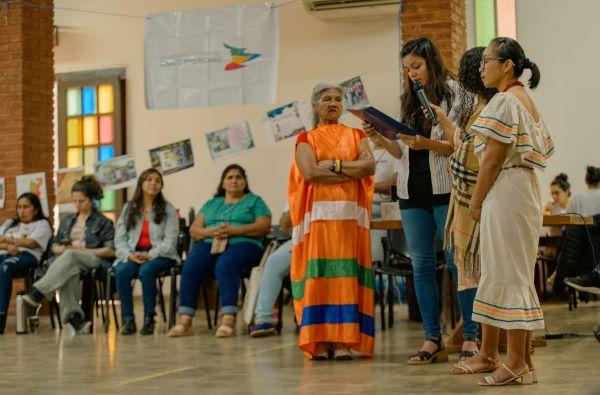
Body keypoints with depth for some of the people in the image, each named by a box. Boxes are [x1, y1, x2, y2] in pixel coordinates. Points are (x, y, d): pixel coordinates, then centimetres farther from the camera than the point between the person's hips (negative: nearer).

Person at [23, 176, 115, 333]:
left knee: (70, 256, -38)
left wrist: (84, 250, -9)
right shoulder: (67, 221, 27)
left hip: (94, 260, -3)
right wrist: (62, 249, -2)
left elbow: (111, 251, 1)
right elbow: (54, 246, 24)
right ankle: (74, 318, -52)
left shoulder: (103, 222, 11)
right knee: (68, 272, -37)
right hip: (65, 258, 3)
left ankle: (37, 293, -47)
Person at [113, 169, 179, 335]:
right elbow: (119, 239, 6)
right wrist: (130, 255, -14)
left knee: (146, 270, -35)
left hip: (159, 254, -2)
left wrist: (150, 255, -19)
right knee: (121, 271, -30)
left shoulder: (168, 209, 7)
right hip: (133, 254, 2)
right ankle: (127, 319, -23)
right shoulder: (128, 209, 15)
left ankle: (149, 318, -26)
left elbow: (170, 241, -4)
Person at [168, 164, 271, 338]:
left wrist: (234, 230, -11)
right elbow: (193, 229, 17)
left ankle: (228, 319, -47)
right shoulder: (211, 204, 28)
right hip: (209, 244, 4)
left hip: (241, 244, -3)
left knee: (225, 266, -38)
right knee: (190, 268, -28)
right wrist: (209, 232, -6)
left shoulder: (254, 201, 17)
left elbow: (264, 227, 1)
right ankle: (185, 321, -33)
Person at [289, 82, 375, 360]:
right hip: (318, 213, -1)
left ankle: (344, 341, -7)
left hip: (350, 213, 1)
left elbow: (370, 166, -1)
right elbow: (309, 173, -6)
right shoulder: (306, 139, 12)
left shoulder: (356, 136, 17)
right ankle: (320, 341, -8)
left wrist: (333, 164, -6)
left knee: (347, 272, -6)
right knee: (319, 272, -8)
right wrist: (352, 172, -5)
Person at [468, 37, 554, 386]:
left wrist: (476, 200, -8)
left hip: (505, 192, -10)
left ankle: (518, 364, -1)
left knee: (508, 274, -6)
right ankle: (489, 355, 22)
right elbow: (542, 149, 18)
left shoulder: (506, 101, -13)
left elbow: (493, 157, -17)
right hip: (524, 186, 10)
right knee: (499, 272, 14)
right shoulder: (526, 102, 17)